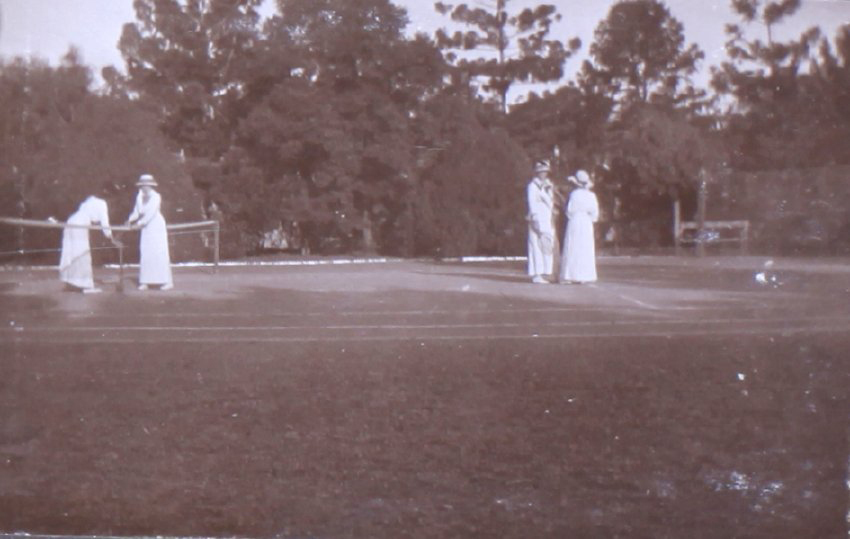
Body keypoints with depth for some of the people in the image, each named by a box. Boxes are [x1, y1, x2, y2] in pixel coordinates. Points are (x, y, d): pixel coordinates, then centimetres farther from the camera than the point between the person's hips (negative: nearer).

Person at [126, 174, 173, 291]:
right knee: (144, 253, 2)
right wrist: (130, 220, -14)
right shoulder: (139, 197, 5)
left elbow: (151, 213, -19)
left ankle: (168, 281, -4)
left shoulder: (156, 196, -12)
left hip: (157, 226, -5)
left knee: (160, 253, -7)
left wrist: (139, 223, -25)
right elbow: (136, 212, 5)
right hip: (146, 228, 6)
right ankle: (145, 282, 5)